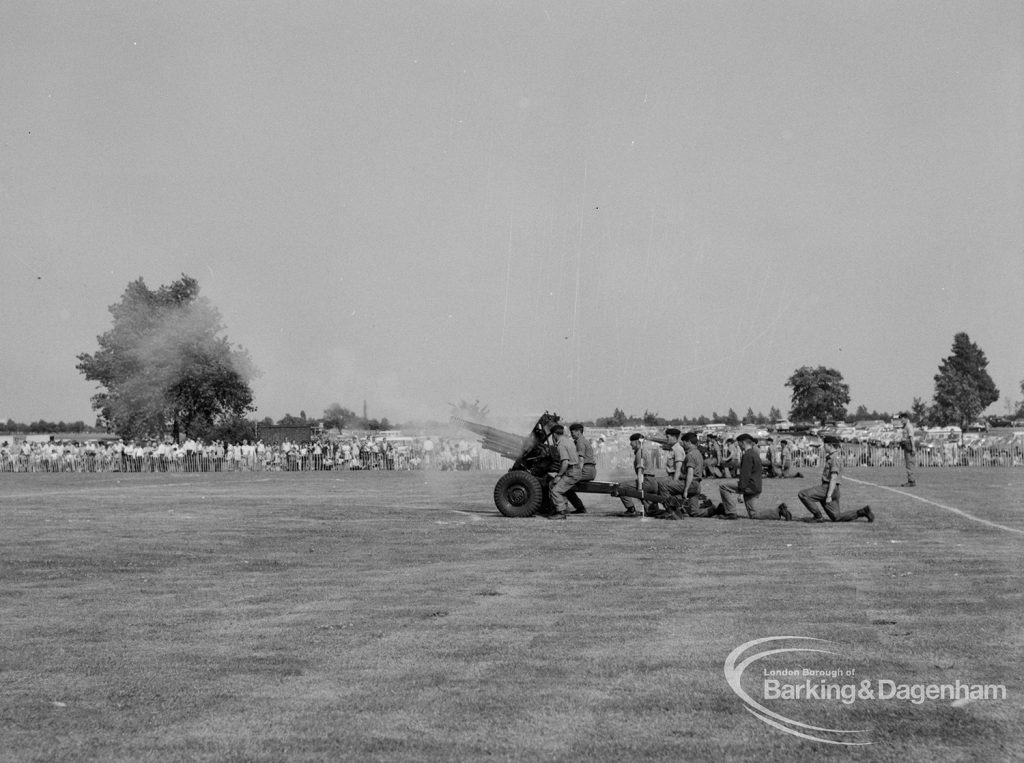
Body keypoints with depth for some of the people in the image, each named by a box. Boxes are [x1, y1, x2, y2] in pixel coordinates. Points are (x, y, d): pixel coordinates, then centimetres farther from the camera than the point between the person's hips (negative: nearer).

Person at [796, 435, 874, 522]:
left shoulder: (834, 458, -14)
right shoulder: (830, 457, 18)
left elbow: (833, 478, -21)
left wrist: (829, 496, -24)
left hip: (828, 489, -10)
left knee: (802, 494, -13)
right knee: (836, 517, 12)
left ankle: (818, 516, -8)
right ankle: (862, 512, 13)